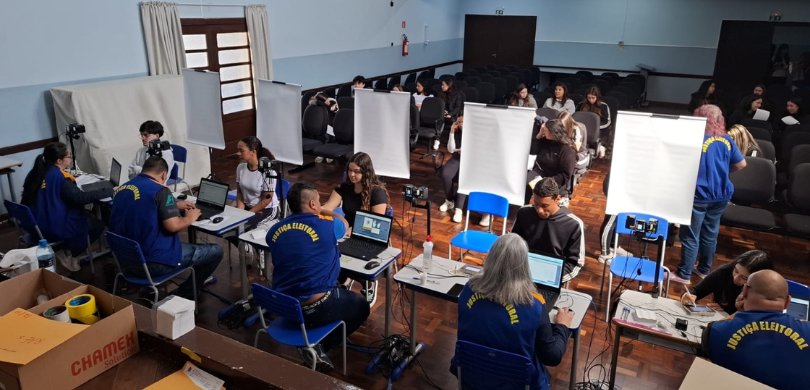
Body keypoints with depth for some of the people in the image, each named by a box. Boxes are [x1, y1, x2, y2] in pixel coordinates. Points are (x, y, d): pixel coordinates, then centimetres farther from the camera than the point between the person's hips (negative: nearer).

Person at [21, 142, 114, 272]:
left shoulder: (35, 172, 2)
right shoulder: (60, 177, -22)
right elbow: (81, 198, -29)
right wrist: (110, 191, -23)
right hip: (55, 229, -8)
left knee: (87, 217, 23)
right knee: (98, 225, 7)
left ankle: (66, 251, 12)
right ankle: (68, 253, 5)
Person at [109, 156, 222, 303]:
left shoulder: (122, 189, 9)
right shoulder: (160, 190, -15)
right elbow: (173, 226, -23)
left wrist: (175, 205, 30)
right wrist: (190, 218, -2)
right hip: (152, 262, -9)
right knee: (215, 251, 2)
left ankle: (149, 291, 28)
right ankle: (180, 297, 14)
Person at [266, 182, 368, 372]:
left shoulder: (274, 230, 2)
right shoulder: (326, 224, -13)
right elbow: (344, 224, 13)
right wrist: (322, 211, 30)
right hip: (316, 309, -6)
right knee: (361, 306, 20)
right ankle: (319, 346, 6)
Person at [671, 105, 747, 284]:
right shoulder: (727, 140, 4)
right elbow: (741, 164, 11)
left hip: (699, 195, -6)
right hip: (721, 195, 7)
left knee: (690, 236, 1)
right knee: (710, 234, 18)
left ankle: (684, 274, 8)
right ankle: (704, 270, 31)